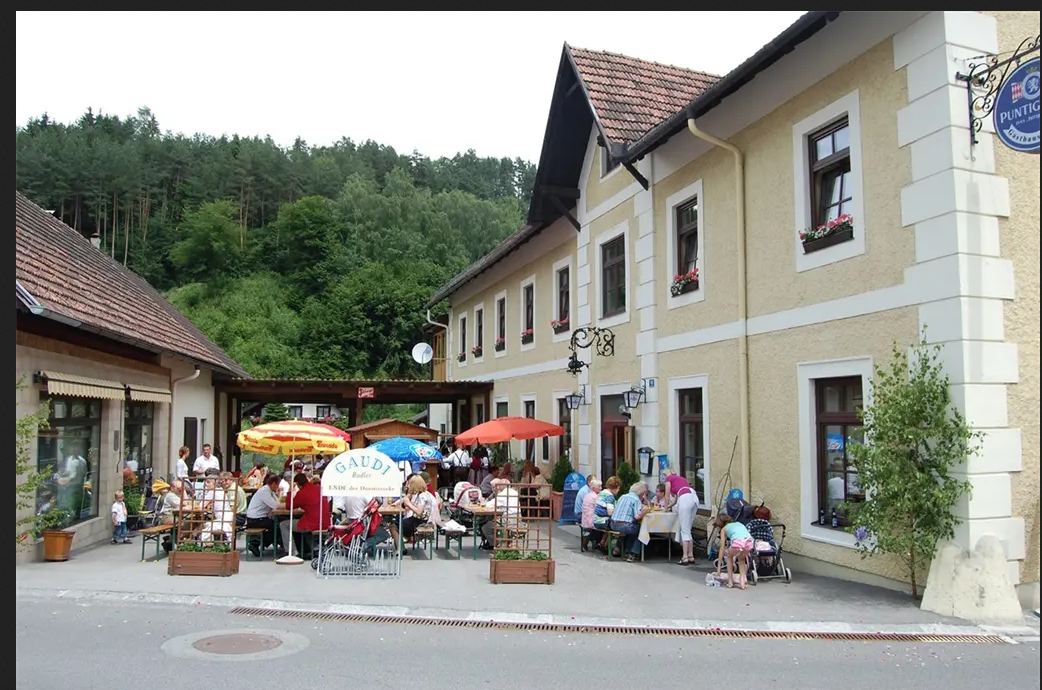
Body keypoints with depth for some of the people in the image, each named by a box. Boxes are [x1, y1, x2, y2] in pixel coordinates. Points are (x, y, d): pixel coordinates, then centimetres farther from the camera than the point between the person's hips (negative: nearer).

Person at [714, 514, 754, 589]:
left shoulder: (724, 529, 26)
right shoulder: (738, 524, 39)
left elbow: (722, 548, 24)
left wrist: (719, 566, 27)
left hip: (738, 541, -4)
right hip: (749, 541, 4)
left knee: (729, 556, 29)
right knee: (741, 558, 34)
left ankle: (730, 581, 24)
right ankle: (742, 582, 21)